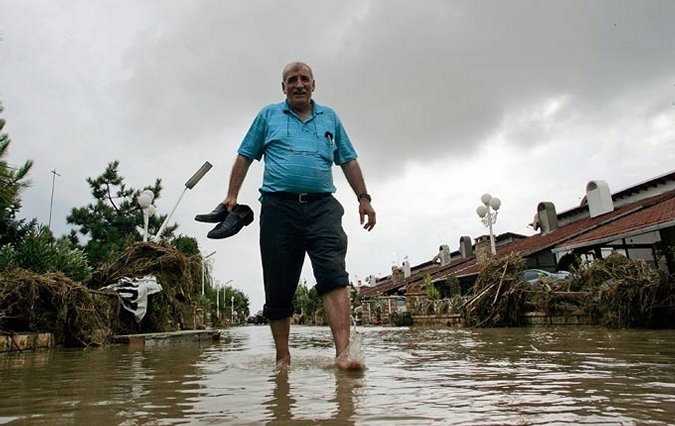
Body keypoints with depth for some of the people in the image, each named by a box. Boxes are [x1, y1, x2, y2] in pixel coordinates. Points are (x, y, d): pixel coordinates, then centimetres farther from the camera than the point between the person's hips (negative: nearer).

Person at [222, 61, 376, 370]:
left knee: (333, 275, -19)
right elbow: (245, 157, 15)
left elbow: (349, 161, 21)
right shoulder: (268, 115, 17)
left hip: (322, 206, 1)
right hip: (279, 207, 0)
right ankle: (283, 358, 13)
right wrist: (232, 195, 4)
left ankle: (343, 353, -25)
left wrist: (363, 198, 13)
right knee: (279, 286, 1)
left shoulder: (329, 117, 21)